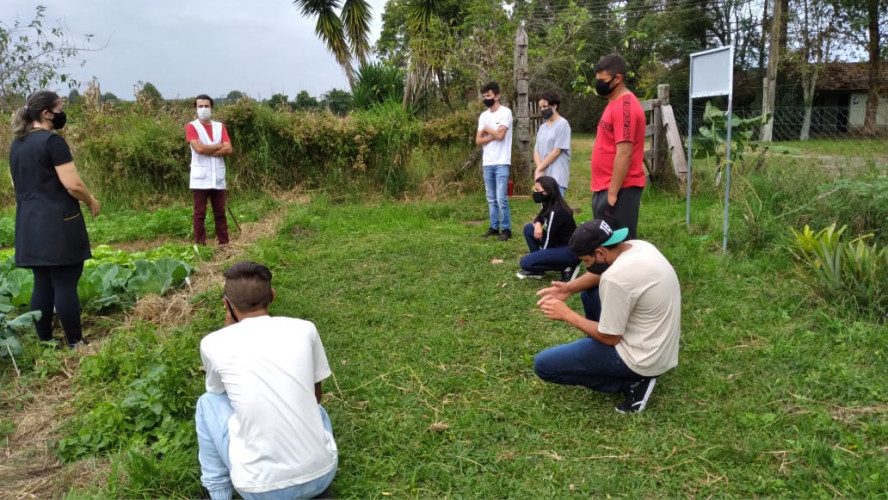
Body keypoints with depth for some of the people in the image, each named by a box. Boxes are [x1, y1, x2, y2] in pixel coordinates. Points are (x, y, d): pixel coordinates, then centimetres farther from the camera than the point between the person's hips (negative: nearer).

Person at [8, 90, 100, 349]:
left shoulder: (16, 144, 13)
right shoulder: (52, 141, -13)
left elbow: (18, 185, 21)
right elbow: (73, 184, -18)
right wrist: (92, 201, -2)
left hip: (29, 225, 8)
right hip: (58, 224, -8)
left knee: (42, 285, 12)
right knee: (65, 285, -3)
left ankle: (45, 342, 18)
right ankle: (75, 343, 3)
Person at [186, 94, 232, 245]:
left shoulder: (220, 126, 12)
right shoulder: (191, 127, 1)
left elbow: (228, 149, -1)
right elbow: (199, 148, -15)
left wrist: (207, 151, -10)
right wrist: (219, 146, -3)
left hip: (218, 178, 4)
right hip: (200, 178, -4)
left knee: (220, 213, 7)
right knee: (200, 214, 0)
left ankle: (224, 244, 12)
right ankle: (200, 245, 4)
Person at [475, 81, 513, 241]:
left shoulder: (505, 112, -6)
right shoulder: (483, 116, 13)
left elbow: (500, 135, -17)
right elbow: (478, 141, 8)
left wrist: (486, 129, 0)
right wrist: (493, 135, -7)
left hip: (501, 163, -7)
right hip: (487, 163, 7)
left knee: (501, 198, -9)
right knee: (491, 198, 11)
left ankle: (506, 229, -1)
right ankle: (494, 227, 18)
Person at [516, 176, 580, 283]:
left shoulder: (556, 212, -23)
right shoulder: (547, 205, 4)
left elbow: (549, 239, -17)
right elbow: (539, 218, 22)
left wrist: (541, 256, -3)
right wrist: (538, 225, -3)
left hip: (571, 251, -9)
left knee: (525, 262, -18)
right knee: (528, 228, 4)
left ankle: (567, 267, -7)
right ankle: (537, 270, 7)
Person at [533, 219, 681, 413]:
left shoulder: (616, 278, -29)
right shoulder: (638, 246, -2)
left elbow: (610, 338, -18)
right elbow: (601, 273, 17)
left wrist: (567, 315, -7)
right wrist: (569, 288, 1)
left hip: (643, 358, -9)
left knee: (543, 364, -5)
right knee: (589, 292, 21)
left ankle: (630, 382, -3)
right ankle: (599, 359, 22)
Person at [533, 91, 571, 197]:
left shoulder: (562, 124, -6)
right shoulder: (542, 127, 17)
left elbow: (556, 152, -11)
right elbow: (536, 151, 12)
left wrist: (539, 169, -6)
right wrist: (540, 170, -7)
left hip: (556, 177, -7)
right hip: (543, 177, 7)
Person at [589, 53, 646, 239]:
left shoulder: (624, 106, -16)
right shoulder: (616, 103, 16)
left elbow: (624, 154, -22)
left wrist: (612, 193, -21)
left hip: (619, 189, -10)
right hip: (605, 188, 10)